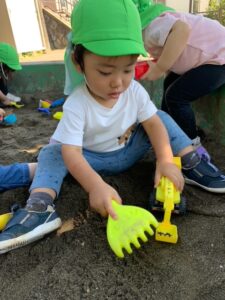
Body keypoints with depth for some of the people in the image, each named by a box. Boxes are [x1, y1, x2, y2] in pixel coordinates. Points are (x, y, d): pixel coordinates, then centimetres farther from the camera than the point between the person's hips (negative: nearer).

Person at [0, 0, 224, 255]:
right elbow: (71, 152, -37)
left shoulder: (135, 91, -17)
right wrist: (96, 186, -56)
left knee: (161, 117, -13)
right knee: (51, 152, -23)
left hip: (129, 152, 3)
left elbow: (153, 123, -19)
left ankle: (192, 166, -12)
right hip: (92, 159, -2)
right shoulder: (76, 105, -29)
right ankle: (39, 207, -38)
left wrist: (166, 160, -37)